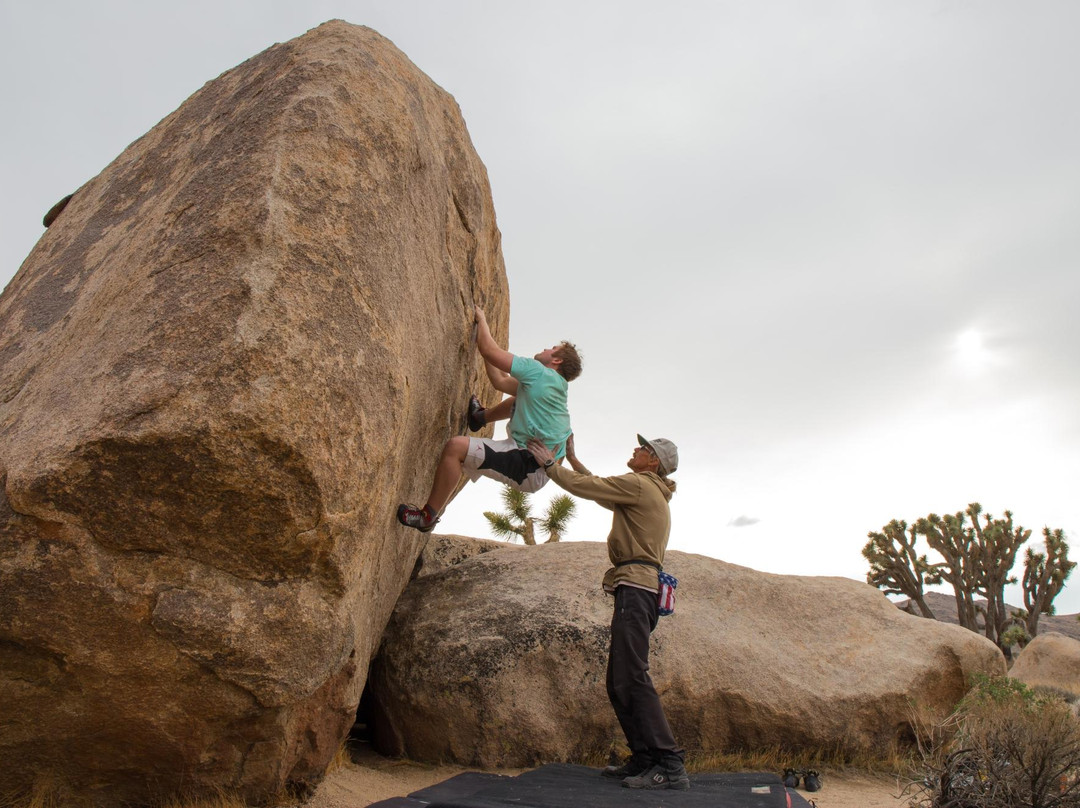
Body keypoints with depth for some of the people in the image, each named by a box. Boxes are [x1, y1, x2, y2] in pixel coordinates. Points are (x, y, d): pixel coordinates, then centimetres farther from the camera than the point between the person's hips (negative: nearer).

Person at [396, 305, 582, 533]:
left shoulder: (538, 371, -11)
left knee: (456, 446, -23)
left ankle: (427, 516, -14)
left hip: (529, 467, -10)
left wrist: (481, 319, 7)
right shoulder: (553, 384, 17)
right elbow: (500, 381, 23)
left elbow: (487, 349, -11)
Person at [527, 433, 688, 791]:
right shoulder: (652, 493, 27)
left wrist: (549, 464, 6)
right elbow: (599, 488, 34)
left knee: (631, 677, -17)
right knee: (619, 681, 10)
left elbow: (584, 487, -7)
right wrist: (572, 458, 34)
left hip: (635, 587, -11)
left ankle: (669, 765, -19)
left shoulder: (639, 484, -4)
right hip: (641, 589, 11)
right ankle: (644, 759, 10)